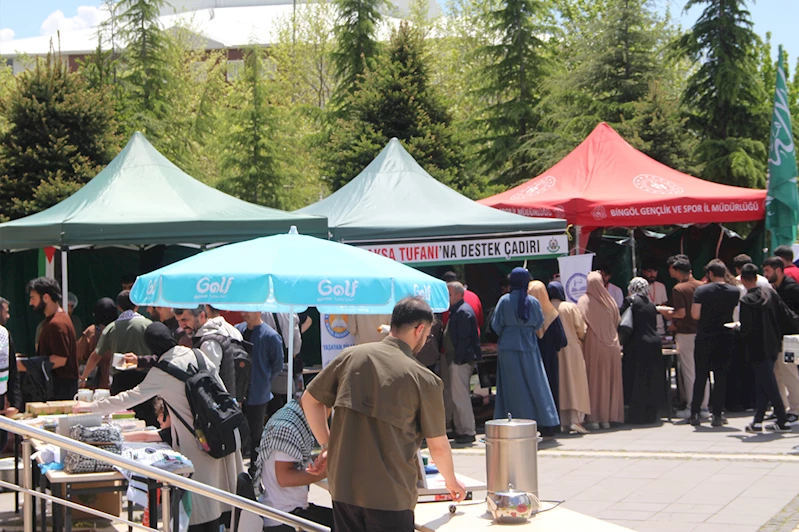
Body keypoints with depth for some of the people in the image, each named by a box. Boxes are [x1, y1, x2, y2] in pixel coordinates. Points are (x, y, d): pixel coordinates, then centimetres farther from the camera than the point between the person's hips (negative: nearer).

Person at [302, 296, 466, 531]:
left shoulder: (350, 356, 0)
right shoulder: (424, 380, -10)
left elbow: (310, 399, 8)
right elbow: (438, 446, -2)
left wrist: (327, 445, 18)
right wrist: (451, 481, 16)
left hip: (343, 487, 4)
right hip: (390, 495, -4)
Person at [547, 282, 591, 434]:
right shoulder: (570, 307, -4)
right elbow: (580, 328, -4)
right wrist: (581, 338, 16)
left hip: (553, 351, 2)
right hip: (571, 348, -2)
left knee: (559, 385, 7)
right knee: (575, 382, 0)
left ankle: (564, 423, 6)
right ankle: (576, 419, -11)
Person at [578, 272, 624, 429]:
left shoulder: (583, 301, -7)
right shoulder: (610, 301, 4)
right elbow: (617, 323, 13)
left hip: (592, 346, -3)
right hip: (610, 347, 3)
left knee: (593, 381, 1)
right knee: (609, 381, 8)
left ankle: (593, 418, -2)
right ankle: (607, 418, 9)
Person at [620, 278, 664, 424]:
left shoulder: (630, 301, -3)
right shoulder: (650, 303, 13)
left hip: (638, 344, -5)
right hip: (654, 343, 5)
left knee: (636, 381, 1)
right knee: (652, 381, 11)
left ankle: (637, 416, 1)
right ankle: (651, 414, 15)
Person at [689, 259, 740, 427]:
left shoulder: (701, 291, -7)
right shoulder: (735, 291, -1)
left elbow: (695, 314, -11)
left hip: (704, 338, -1)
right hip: (725, 339, 1)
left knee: (701, 376, 8)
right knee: (721, 377, 5)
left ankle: (695, 413, 8)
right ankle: (717, 415, 3)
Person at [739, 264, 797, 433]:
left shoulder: (746, 301, -16)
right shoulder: (769, 293, 1)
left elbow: (746, 328, -17)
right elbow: (787, 313, 3)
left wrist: (739, 331, 2)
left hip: (757, 349, -6)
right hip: (772, 346, 6)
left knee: (769, 386, -1)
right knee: (762, 385, 12)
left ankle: (783, 422, 0)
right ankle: (758, 421, 12)